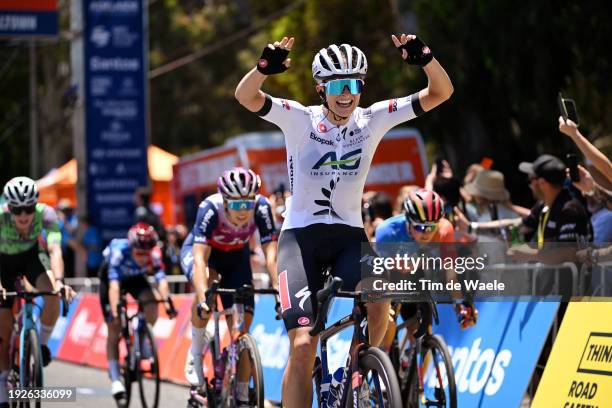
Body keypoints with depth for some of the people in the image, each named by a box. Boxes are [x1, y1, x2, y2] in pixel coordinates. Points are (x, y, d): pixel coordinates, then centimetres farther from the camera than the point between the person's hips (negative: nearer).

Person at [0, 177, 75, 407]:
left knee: (53, 294, -31)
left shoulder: (45, 214, -33)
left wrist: (59, 281, -60)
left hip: (32, 255, 1)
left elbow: (55, 250, -43)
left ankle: (42, 344, -5)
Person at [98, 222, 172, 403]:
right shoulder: (119, 251, -40)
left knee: (151, 304, -27)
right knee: (114, 329, -7)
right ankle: (115, 380, -3)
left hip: (134, 277, 2)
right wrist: (115, 312, -56)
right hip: (110, 275, -2)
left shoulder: (154, 254, -32)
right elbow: (114, 285, -46)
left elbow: (161, 280, -41)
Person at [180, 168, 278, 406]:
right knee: (206, 285, -37)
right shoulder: (210, 209, -38)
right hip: (198, 250, -2)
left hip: (236, 256, 3)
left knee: (242, 326, -8)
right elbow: (200, 259, -45)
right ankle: (196, 352, -17)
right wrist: (203, 299, -58)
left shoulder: (262, 208, -32)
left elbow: (271, 253, -34)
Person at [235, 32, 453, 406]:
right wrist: (266, 66, -44)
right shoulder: (300, 119, -9)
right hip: (301, 235, -2)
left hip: (348, 234, 2)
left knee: (378, 301, -30)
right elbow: (246, 97, -24)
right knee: (303, 345, -16)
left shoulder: (373, 120, -2)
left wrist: (425, 57, -28)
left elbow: (441, 92, -8)